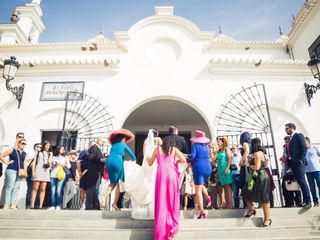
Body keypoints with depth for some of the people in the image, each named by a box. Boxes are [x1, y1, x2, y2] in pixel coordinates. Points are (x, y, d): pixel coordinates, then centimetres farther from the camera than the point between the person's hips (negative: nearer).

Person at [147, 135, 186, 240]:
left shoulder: (157, 149, 13)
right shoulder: (174, 149, 12)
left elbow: (150, 163, 19)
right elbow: (183, 160, 0)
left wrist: (147, 158, 40)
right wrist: (175, 161, 19)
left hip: (161, 175, 0)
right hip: (172, 174, 0)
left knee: (161, 201, 3)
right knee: (172, 201, 12)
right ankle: (171, 228, 17)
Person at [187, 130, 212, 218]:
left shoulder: (195, 145, -5)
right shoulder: (207, 146, 12)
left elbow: (192, 156, -16)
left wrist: (187, 157, 4)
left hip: (198, 168, -6)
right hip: (208, 167, 6)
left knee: (198, 190, -2)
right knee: (201, 184, 30)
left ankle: (202, 211, -7)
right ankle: (207, 197, 6)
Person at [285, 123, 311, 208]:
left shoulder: (299, 135, 0)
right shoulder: (290, 139, 22)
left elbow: (304, 148, -10)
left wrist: (301, 160, -17)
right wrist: (288, 161, 8)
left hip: (298, 162, -7)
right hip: (292, 163, 7)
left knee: (302, 180, -12)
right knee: (299, 181, 7)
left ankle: (308, 201, -8)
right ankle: (305, 200, 12)